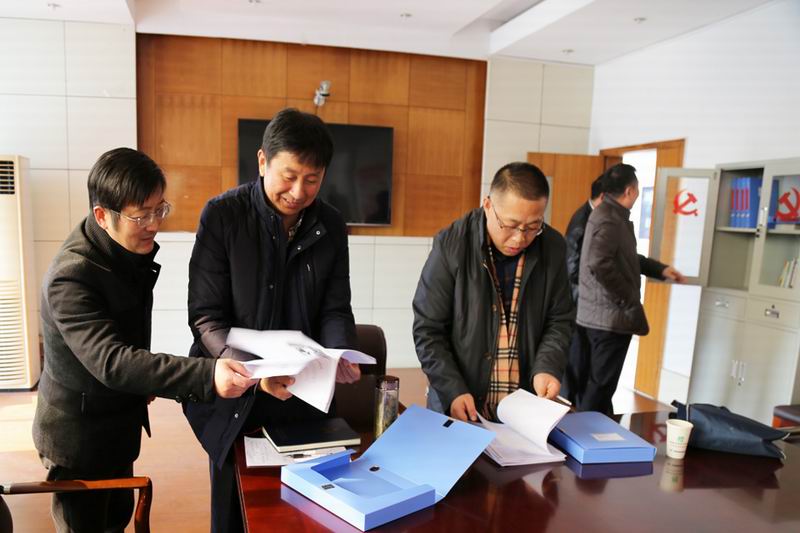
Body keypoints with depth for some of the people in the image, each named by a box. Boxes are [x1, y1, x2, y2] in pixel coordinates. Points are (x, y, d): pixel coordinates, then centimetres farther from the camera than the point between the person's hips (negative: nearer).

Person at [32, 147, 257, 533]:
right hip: (78, 434, -7)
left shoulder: (134, 249, -4)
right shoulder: (71, 276, -30)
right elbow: (110, 362, -41)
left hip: (120, 422, 7)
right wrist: (204, 375, -51)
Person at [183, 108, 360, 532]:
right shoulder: (222, 215, -13)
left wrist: (339, 355, -20)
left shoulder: (331, 226, -1)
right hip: (234, 396, -2)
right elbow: (206, 317, -15)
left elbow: (335, 308, 1)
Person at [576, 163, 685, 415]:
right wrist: (630, 301, -22)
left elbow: (626, 257, 27)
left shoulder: (612, 215, 14)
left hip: (603, 314, 11)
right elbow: (599, 264, -32)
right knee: (601, 386, -1)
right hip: (612, 316, -11)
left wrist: (660, 269, 19)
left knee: (596, 382, 19)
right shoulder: (609, 219, -19)